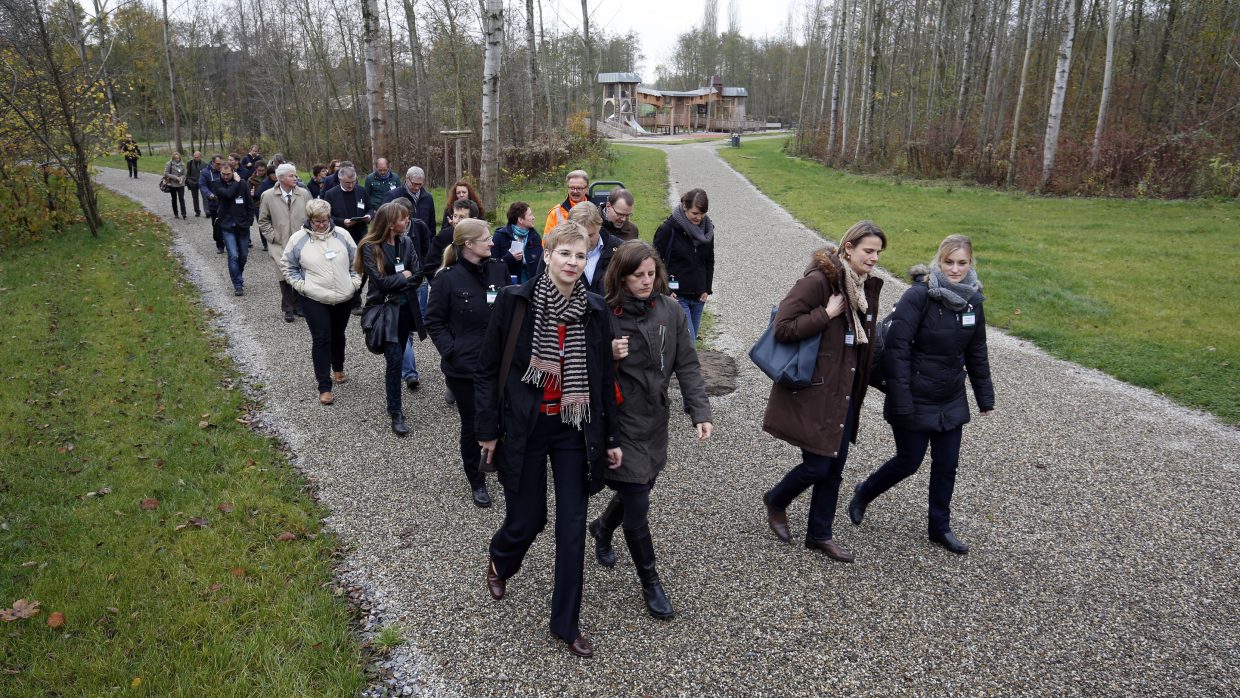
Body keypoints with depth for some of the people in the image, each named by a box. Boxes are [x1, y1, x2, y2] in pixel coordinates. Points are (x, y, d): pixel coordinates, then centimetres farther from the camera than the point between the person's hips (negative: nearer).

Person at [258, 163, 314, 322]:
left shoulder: (304, 194, 2)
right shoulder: (267, 196, -1)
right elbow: (263, 221, 6)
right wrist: (273, 237, -3)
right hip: (280, 244, -1)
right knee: (285, 275, -5)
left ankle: (298, 305, 19)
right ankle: (288, 309, 9)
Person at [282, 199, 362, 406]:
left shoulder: (341, 234, 0)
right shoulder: (298, 239, -5)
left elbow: (356, 260, 9)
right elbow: (287, 266, 4)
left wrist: (355, 281, 1)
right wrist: (300, 285, -7)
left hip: (343, 298, 3)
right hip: (314, 300, -3)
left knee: (338, 335, 20)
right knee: (321, 339, -5)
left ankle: (338, 369, 45)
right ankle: (324, 387, 0)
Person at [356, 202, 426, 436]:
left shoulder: (406, 242, 2)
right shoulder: (370, 247, -12)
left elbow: (418, 276, -1)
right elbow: (380, 281, -19)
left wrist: (394, 283, -13)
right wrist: (404, 277, -7)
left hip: (406, 307, 5)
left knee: (397, 357, 12)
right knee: (394, 359, -7)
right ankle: (396, 413, 2)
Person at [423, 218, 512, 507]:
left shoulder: (499, 269, 0)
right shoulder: (448, 278, -10)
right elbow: (433, 321, -3)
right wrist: (450, 350, -12)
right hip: (464, 367, -3)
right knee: (472, 426, 10)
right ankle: (477, 482, 30)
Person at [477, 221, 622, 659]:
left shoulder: (594, 310, -2)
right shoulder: (515, 301, -9)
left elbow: (604, 378, 5)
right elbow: (487, 369, -4)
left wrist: (611, 437, 6)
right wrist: (489, 430, -5)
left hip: (573, 429, 2)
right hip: (524, 427, -2)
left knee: (572, 526, 7)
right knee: (527, 518, 9)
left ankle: (566, 623, 25)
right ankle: (500, 562, 48)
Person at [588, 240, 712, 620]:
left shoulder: (670, 311, -2)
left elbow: (687, 365, -1)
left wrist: (700, 411, -10)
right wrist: (607, 357, -25)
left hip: (655, 421, 5)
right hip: (620, 423, -4)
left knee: (637, 492, 19)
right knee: (637, 507, 0)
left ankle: (602, 528, 53)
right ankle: (650, 583, 22)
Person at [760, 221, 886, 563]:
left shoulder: (867, 285, 6)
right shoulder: (818, 280, -18)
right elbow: (782, 327, -23)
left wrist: (860, 386, 14)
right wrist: (827, 313, -22)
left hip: (844, 393, 8)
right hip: (812, 392, -8)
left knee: (834, 468, 13)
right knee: (816, 466, -1)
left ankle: (820, 534, 30)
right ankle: (776, 502, 30)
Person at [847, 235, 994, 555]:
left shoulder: (972, 300, 1)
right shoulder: (918, 296, -19)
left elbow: (976, 353, 12)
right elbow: (896, 348, -21)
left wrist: (985, 397, 15)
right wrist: (901, 402, -23)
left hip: (951, 402, 6)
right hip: (915, 402, -6)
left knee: (946, 465, 12)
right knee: (909, 461, 7)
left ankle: (940, 527, 30)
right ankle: (864, 492, 34)